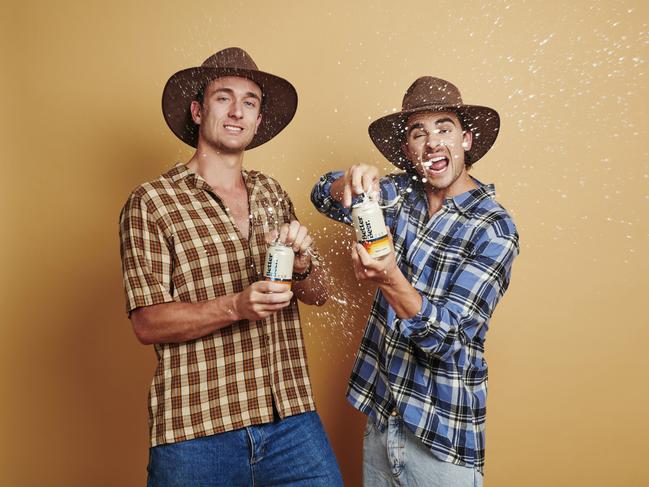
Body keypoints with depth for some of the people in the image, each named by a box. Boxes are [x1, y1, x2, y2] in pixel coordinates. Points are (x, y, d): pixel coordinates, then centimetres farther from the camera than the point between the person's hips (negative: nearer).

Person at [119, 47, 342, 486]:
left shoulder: (273, 194, 9)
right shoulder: (151, 203, -4)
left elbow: (317, 295, 11)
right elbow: (147, 323, -8)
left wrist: (301, 263, -11)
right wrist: (236, 306, -22)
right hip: (196, 433, -3)